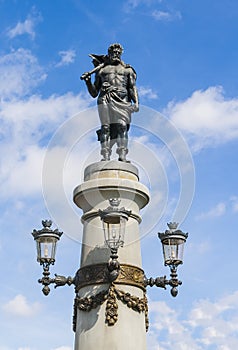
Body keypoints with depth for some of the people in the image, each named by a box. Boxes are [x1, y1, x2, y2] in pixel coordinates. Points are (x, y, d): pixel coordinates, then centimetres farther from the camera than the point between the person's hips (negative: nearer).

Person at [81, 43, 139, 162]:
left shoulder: (127, 69, 25)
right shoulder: (101, 69, 25)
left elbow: (133, 88, 12)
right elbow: (94, 93, 22)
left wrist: (136, 102, -5)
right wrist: (88, 81, 3)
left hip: (122, 100, -1)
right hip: (105, 100, 1)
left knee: (122, 126, -16)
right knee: (105, 127, -12)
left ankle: (122, 156, -25)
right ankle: (105, 156, -19)